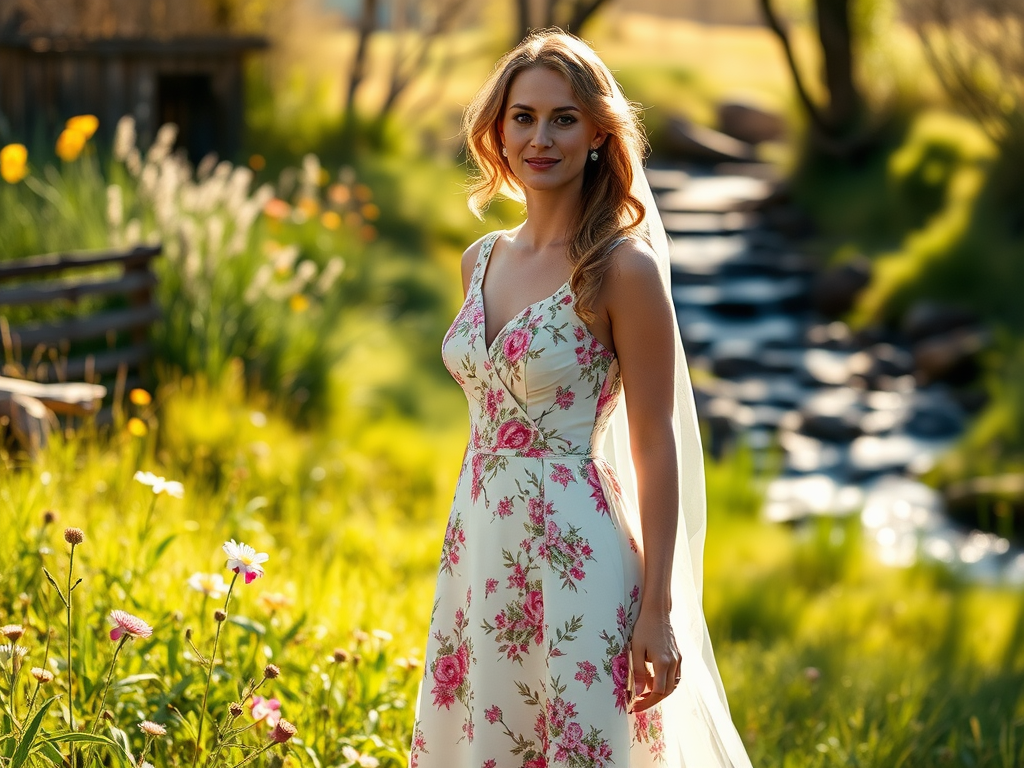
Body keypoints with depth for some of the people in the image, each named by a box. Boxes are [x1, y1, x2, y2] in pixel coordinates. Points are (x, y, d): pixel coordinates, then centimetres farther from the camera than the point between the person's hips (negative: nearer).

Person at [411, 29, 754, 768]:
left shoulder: (623, 268, -11)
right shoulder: (483, 259, 9)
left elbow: (657, 448, -11)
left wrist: (658, 611, -14)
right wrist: (466, 558, 18)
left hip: (574, 557, -6)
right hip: (479, 550, 7)